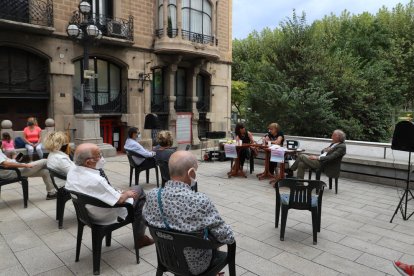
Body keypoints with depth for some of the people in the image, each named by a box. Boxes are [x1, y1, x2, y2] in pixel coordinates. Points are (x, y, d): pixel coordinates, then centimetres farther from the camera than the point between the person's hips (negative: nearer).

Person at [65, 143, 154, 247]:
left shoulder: (72, 171, -12)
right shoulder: (95, 180, -37)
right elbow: (119, 200, -28)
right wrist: (127, 194, -6)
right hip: (106, 217, -8)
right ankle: (140, 237, 23)